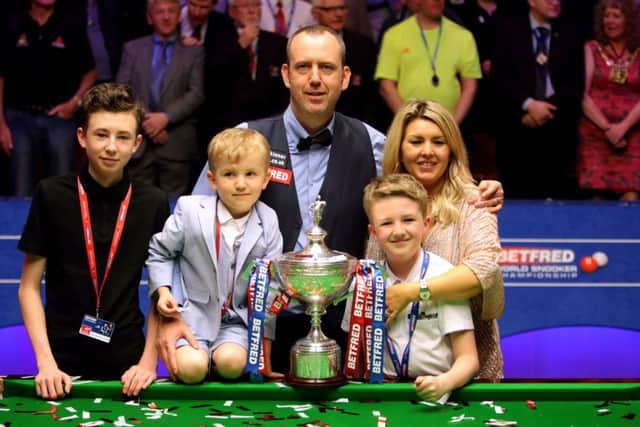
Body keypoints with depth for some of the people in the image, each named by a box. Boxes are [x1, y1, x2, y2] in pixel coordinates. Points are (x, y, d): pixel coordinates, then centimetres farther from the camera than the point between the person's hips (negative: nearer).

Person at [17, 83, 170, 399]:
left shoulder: (153, 204, -1)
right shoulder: (51, 195, -4)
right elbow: (29, 287, -1)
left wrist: (148, 362, -5)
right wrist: (45, 362, -10)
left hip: (126, 364, 1)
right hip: (63, 362, -1)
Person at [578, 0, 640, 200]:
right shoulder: (591, 49, 7)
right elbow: (581, 93, 0)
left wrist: (623, 127, -12)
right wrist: (607, 128, -8)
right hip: (595, 134, 0)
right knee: (597, 196, -10)